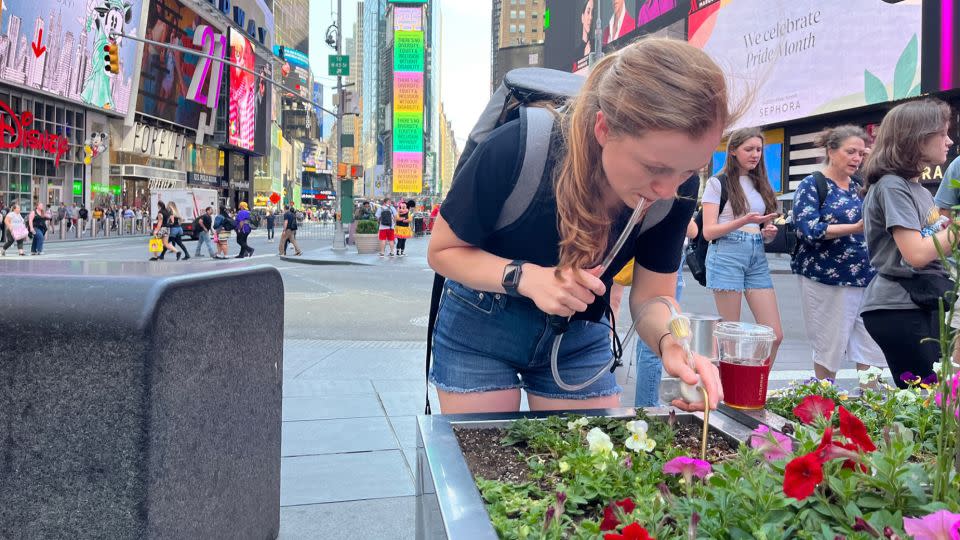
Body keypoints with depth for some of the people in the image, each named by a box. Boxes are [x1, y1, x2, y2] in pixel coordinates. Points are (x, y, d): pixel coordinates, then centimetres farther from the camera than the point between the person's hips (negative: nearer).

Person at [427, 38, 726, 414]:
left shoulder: (677, 189, -19)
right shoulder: (515, 150, -30)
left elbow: (653, 296, -11)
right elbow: (442, 251, -17)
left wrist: (672, 342, -34)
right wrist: (525, 277, -35)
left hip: (580, 341, 3)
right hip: (481, 330, -2)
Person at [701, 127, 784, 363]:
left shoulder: (761, 184, 18)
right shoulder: (718, 183, 0)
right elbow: (708, 232, -7)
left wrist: (769, 232, 0)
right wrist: (745, 221, -19)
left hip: (757, 257, 6)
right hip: (727, 256, -6)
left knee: (775, 334, 0)